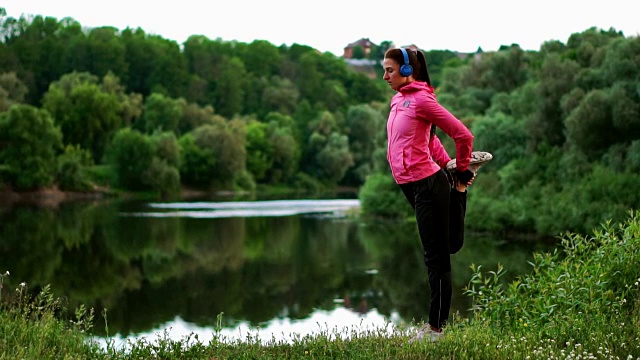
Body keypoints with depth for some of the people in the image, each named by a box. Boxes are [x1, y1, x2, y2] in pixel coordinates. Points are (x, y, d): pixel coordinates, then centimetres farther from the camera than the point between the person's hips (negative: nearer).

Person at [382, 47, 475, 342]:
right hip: (411, 184, 9)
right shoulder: (400, 99, 12)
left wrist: (460, 171, -2)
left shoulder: (421, 100, -15)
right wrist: (447, 165, 18)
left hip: (426, 184, -9)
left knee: (436, 257, -1)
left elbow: (463, 135, -15)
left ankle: (435, 328, 4)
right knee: (448, 246, 20)